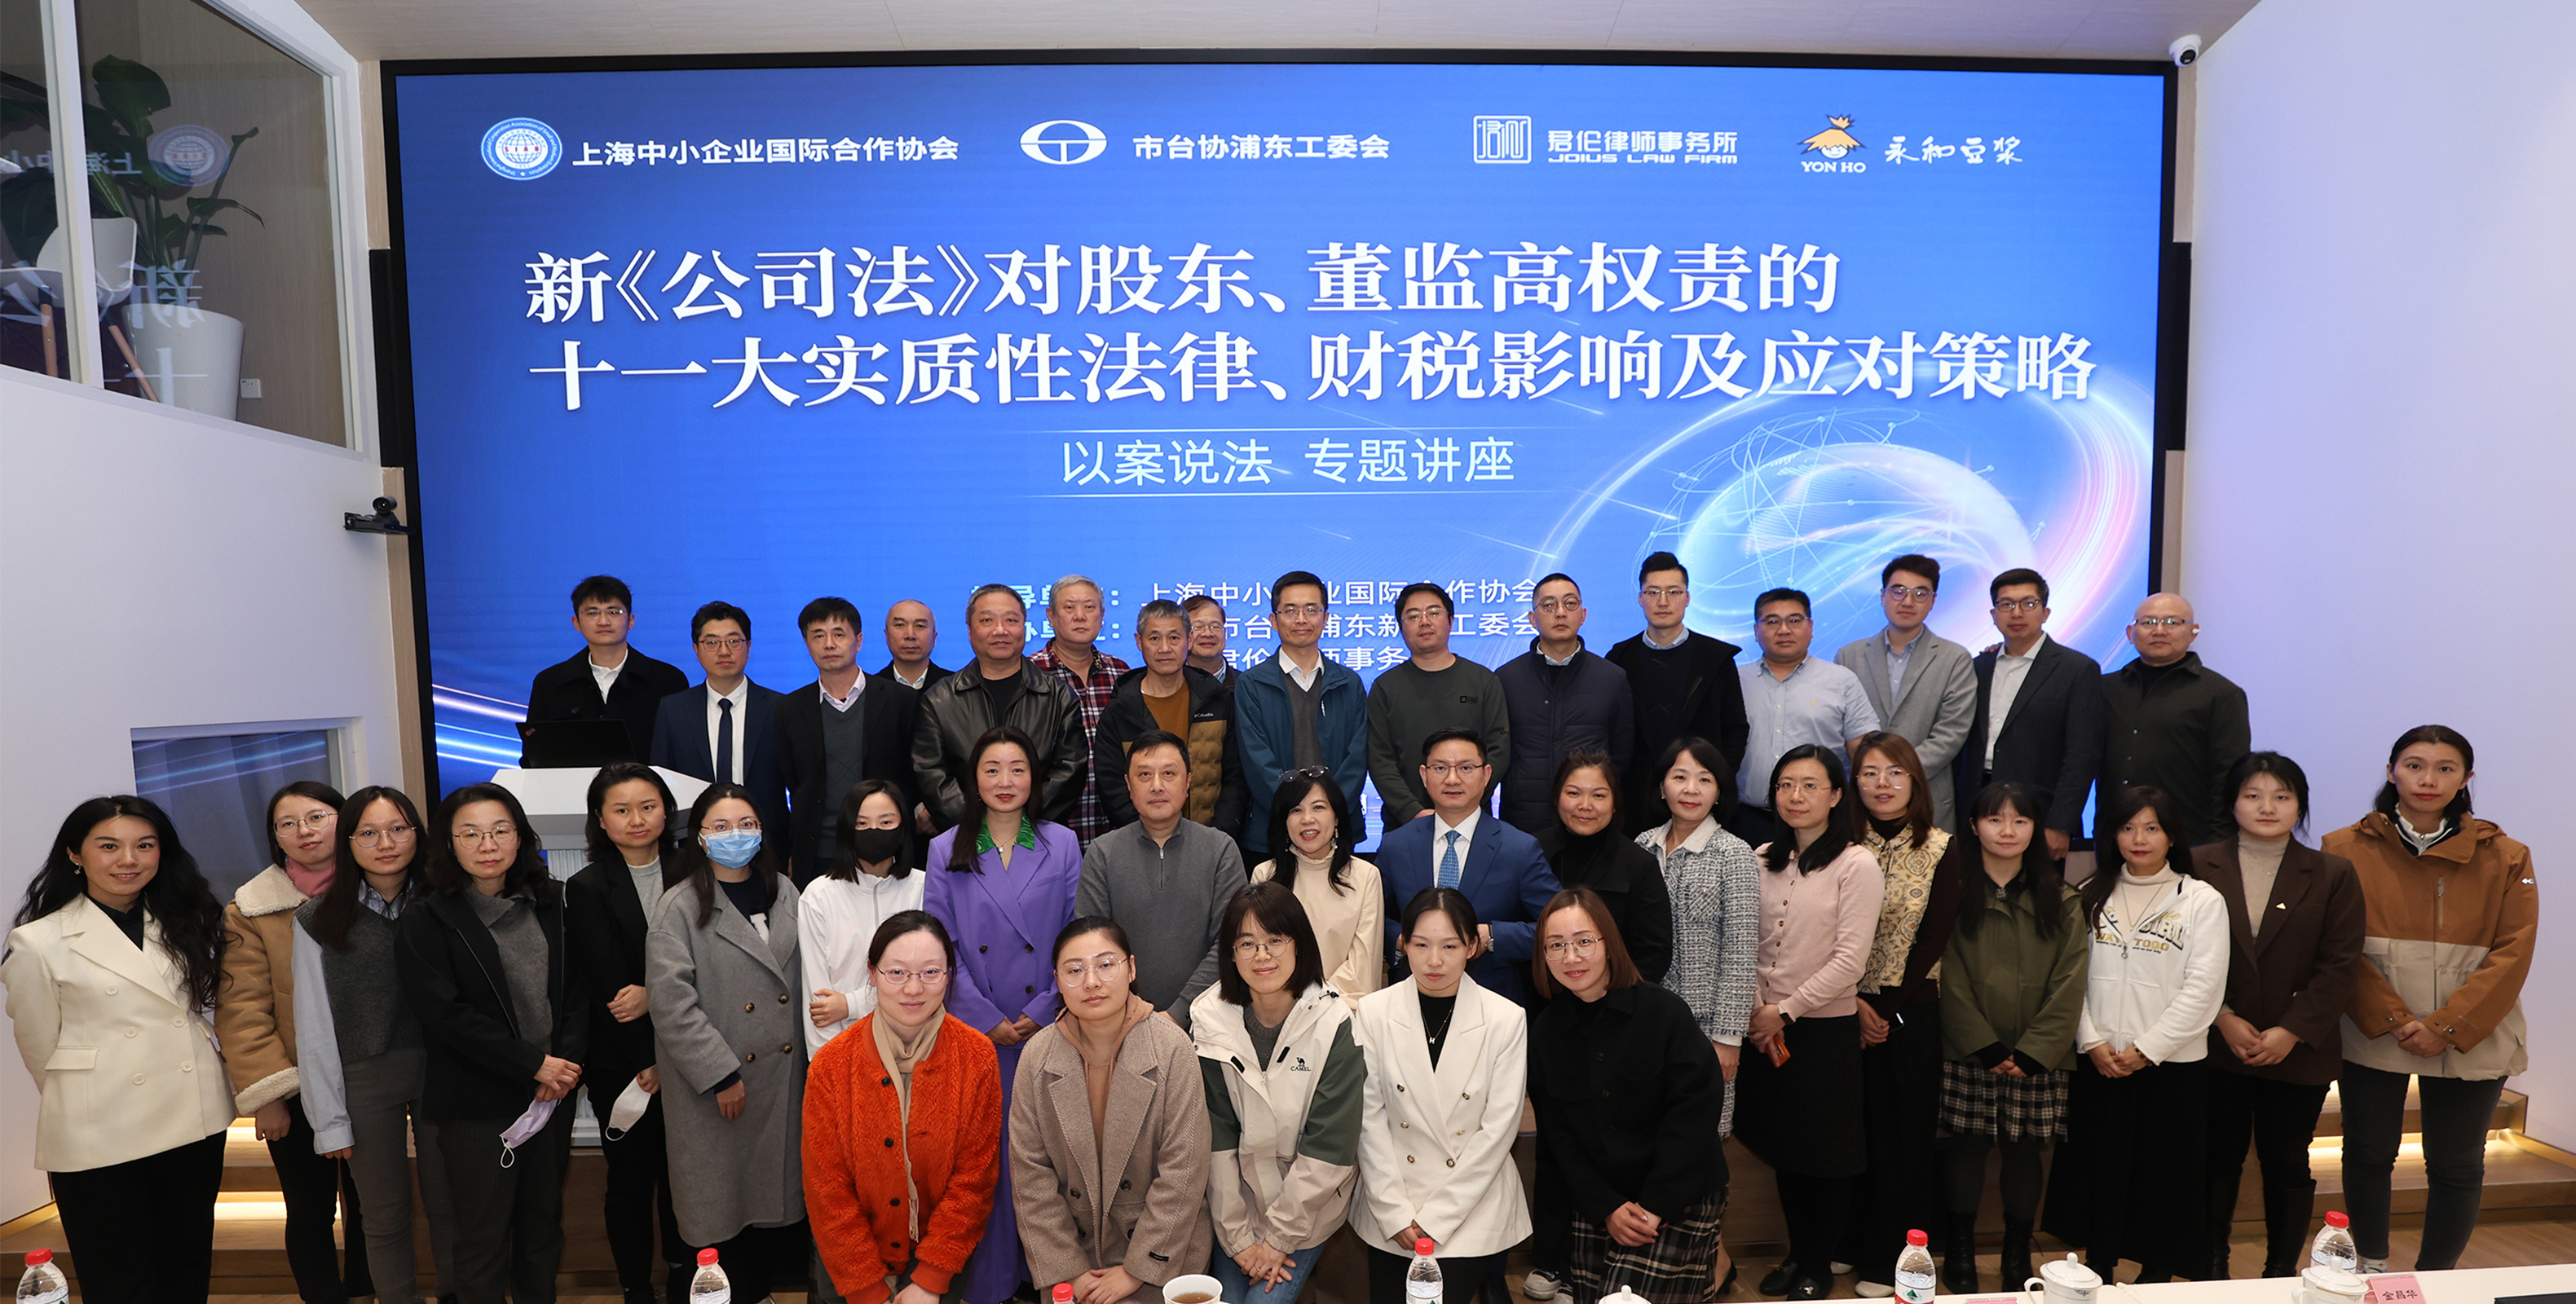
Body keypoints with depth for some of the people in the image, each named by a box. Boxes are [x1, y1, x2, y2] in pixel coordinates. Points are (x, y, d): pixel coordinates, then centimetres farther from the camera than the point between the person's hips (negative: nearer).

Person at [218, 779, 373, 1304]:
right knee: (311, 1213, 9)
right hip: (296, 1094, -2)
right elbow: (243, 1009, -9)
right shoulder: (250, 910, -5)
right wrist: (264, 1094, -13)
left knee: (369, 1208, 14)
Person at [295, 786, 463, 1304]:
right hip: (365, 1083, -1)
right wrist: (329, 1119, -2)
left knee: (449, 1205, 11)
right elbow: (314, 1027, -1)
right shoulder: (319, 920, -2)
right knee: (386, 1217, 10)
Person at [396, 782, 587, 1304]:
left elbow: (577, 989, 6)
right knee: (484, 1236, 6)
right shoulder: (424, 923, -6)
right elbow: (446, 1013, -13)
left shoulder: (549, 905, 7)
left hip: (552, 1092, 4)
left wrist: (567, 1059, -10)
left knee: (544, 1221, 14)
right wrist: (534, 1063, -16)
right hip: (478, 1104, -4)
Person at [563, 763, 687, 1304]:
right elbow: (604, 989, -8)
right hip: (622, 1066, -1)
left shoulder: (689, 876, 2)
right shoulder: (587, 889, -4)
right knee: (630, 1179, 9)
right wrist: (650, 1061, -11)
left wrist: (654, 994, -19)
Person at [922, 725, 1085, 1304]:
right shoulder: (947, 851, 4)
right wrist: (988, 1019, -8)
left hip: (1049, 1026, 0)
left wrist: (1042, 1011, -8)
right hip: (975, 1032, 0)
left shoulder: (1061, 845, 4)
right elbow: (942, 947, 0)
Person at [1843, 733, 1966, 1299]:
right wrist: (1855, 1002, -11)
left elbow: (1934, 940, -6)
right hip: (1849, 1010, 2)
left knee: (1904, 1131, 5)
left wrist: (1887, 1008, -9)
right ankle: (1850, 1245, 22)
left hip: (1910, 1012, -2)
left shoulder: (1940, 851, -2)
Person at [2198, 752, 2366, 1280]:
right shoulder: (2200, 866, 0)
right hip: (2217, 1048, 0)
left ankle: (2283, 1270, 25)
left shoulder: (2332, 875, 1)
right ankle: (2211, 1263, 24)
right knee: (2219, 1157, 10)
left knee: (2287, 1163, 10)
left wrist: (2291, 1032, -11)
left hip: (2299, 1053, 0)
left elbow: (2338, 968, -3)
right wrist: (2223, 1019, -11)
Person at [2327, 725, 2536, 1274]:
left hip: (2469, 1040, 1)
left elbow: (2513, 953, -4)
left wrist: (2446, 1028, -12)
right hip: (2371, 1037, 0)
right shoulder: (2347, 850, -2)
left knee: (2456, 1166, 9)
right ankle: (2372, 1269, 29)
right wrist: (2392, 1019, -14)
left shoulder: (2505, 858, 1)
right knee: (2369, 1154, 11)